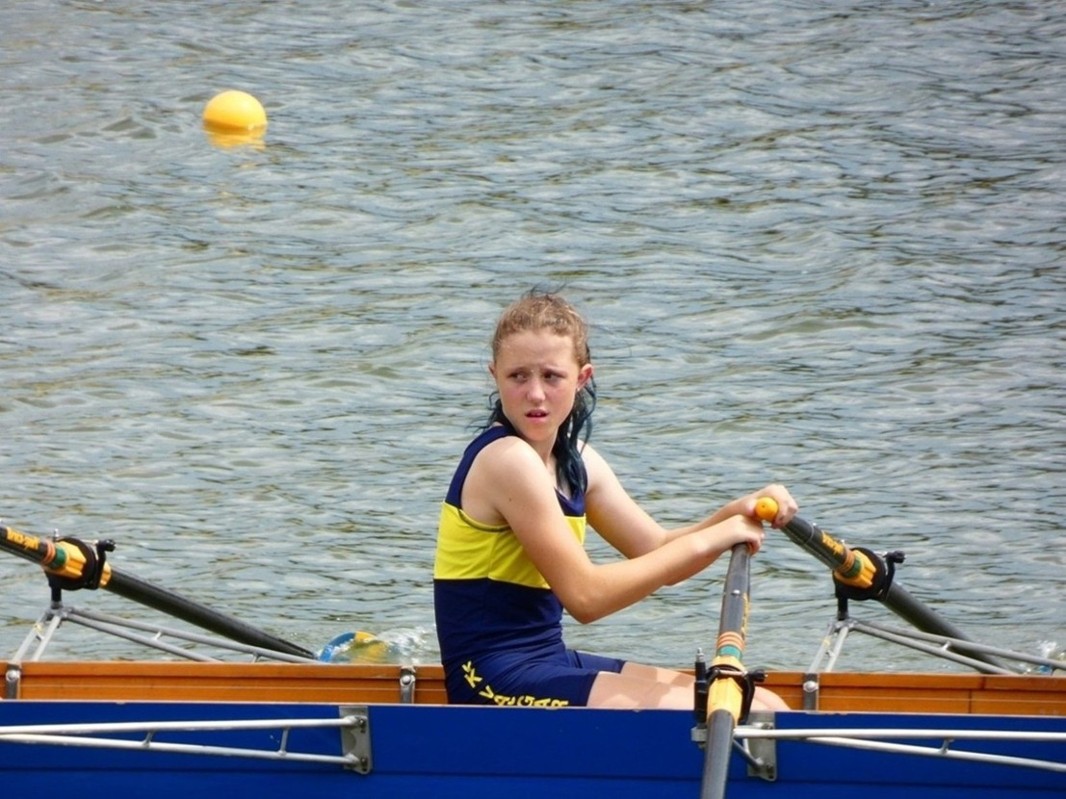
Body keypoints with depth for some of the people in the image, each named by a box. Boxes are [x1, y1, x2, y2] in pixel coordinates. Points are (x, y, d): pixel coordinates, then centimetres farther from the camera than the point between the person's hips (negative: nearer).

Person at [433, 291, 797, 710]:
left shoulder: (573, 459, 12)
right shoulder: (507, 459, -16)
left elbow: (658, 556, 10)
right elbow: (584, 596, -19)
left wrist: (735, 516, -8)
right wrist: (703, 542, -16)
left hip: (546, 664, 9)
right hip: (495, 682, -9)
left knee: (765, 707, 6)